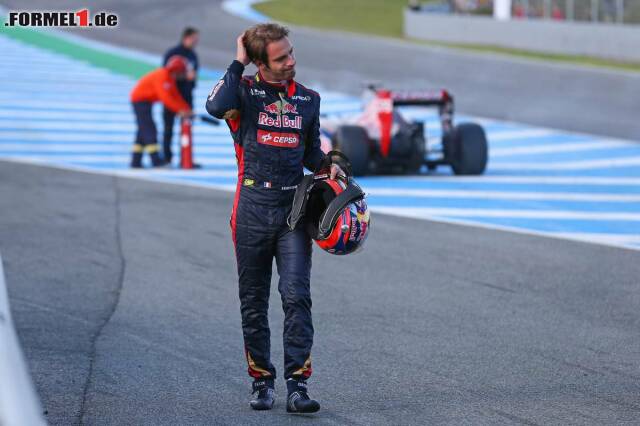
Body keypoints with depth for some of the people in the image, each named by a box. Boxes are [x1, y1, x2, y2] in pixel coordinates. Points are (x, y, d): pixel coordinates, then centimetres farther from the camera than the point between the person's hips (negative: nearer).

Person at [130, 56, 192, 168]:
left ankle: (135, 161, 15)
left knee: (143, 131, 12)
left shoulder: (170, 78, 8)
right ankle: (156, 161, -20)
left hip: (145, 102, 11)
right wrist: (179, 110, -29)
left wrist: (186, 109, -4)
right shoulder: (161, 76, -23)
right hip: (140, 101, -11)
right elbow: (165, 97, -30)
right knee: (150, 130, -14)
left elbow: (175, 96, 7)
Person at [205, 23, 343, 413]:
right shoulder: (245, 91, -1)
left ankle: (298, 385, -11)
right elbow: (216, 106, -24)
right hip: (253, 208, -2)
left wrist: (328, 166, 1)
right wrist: (238, 63, -14)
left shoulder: (308, 100, 12)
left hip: (294, 208, 2)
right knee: (254, 302, 6)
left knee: (297, 296, -10)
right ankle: (262, 382, 16)